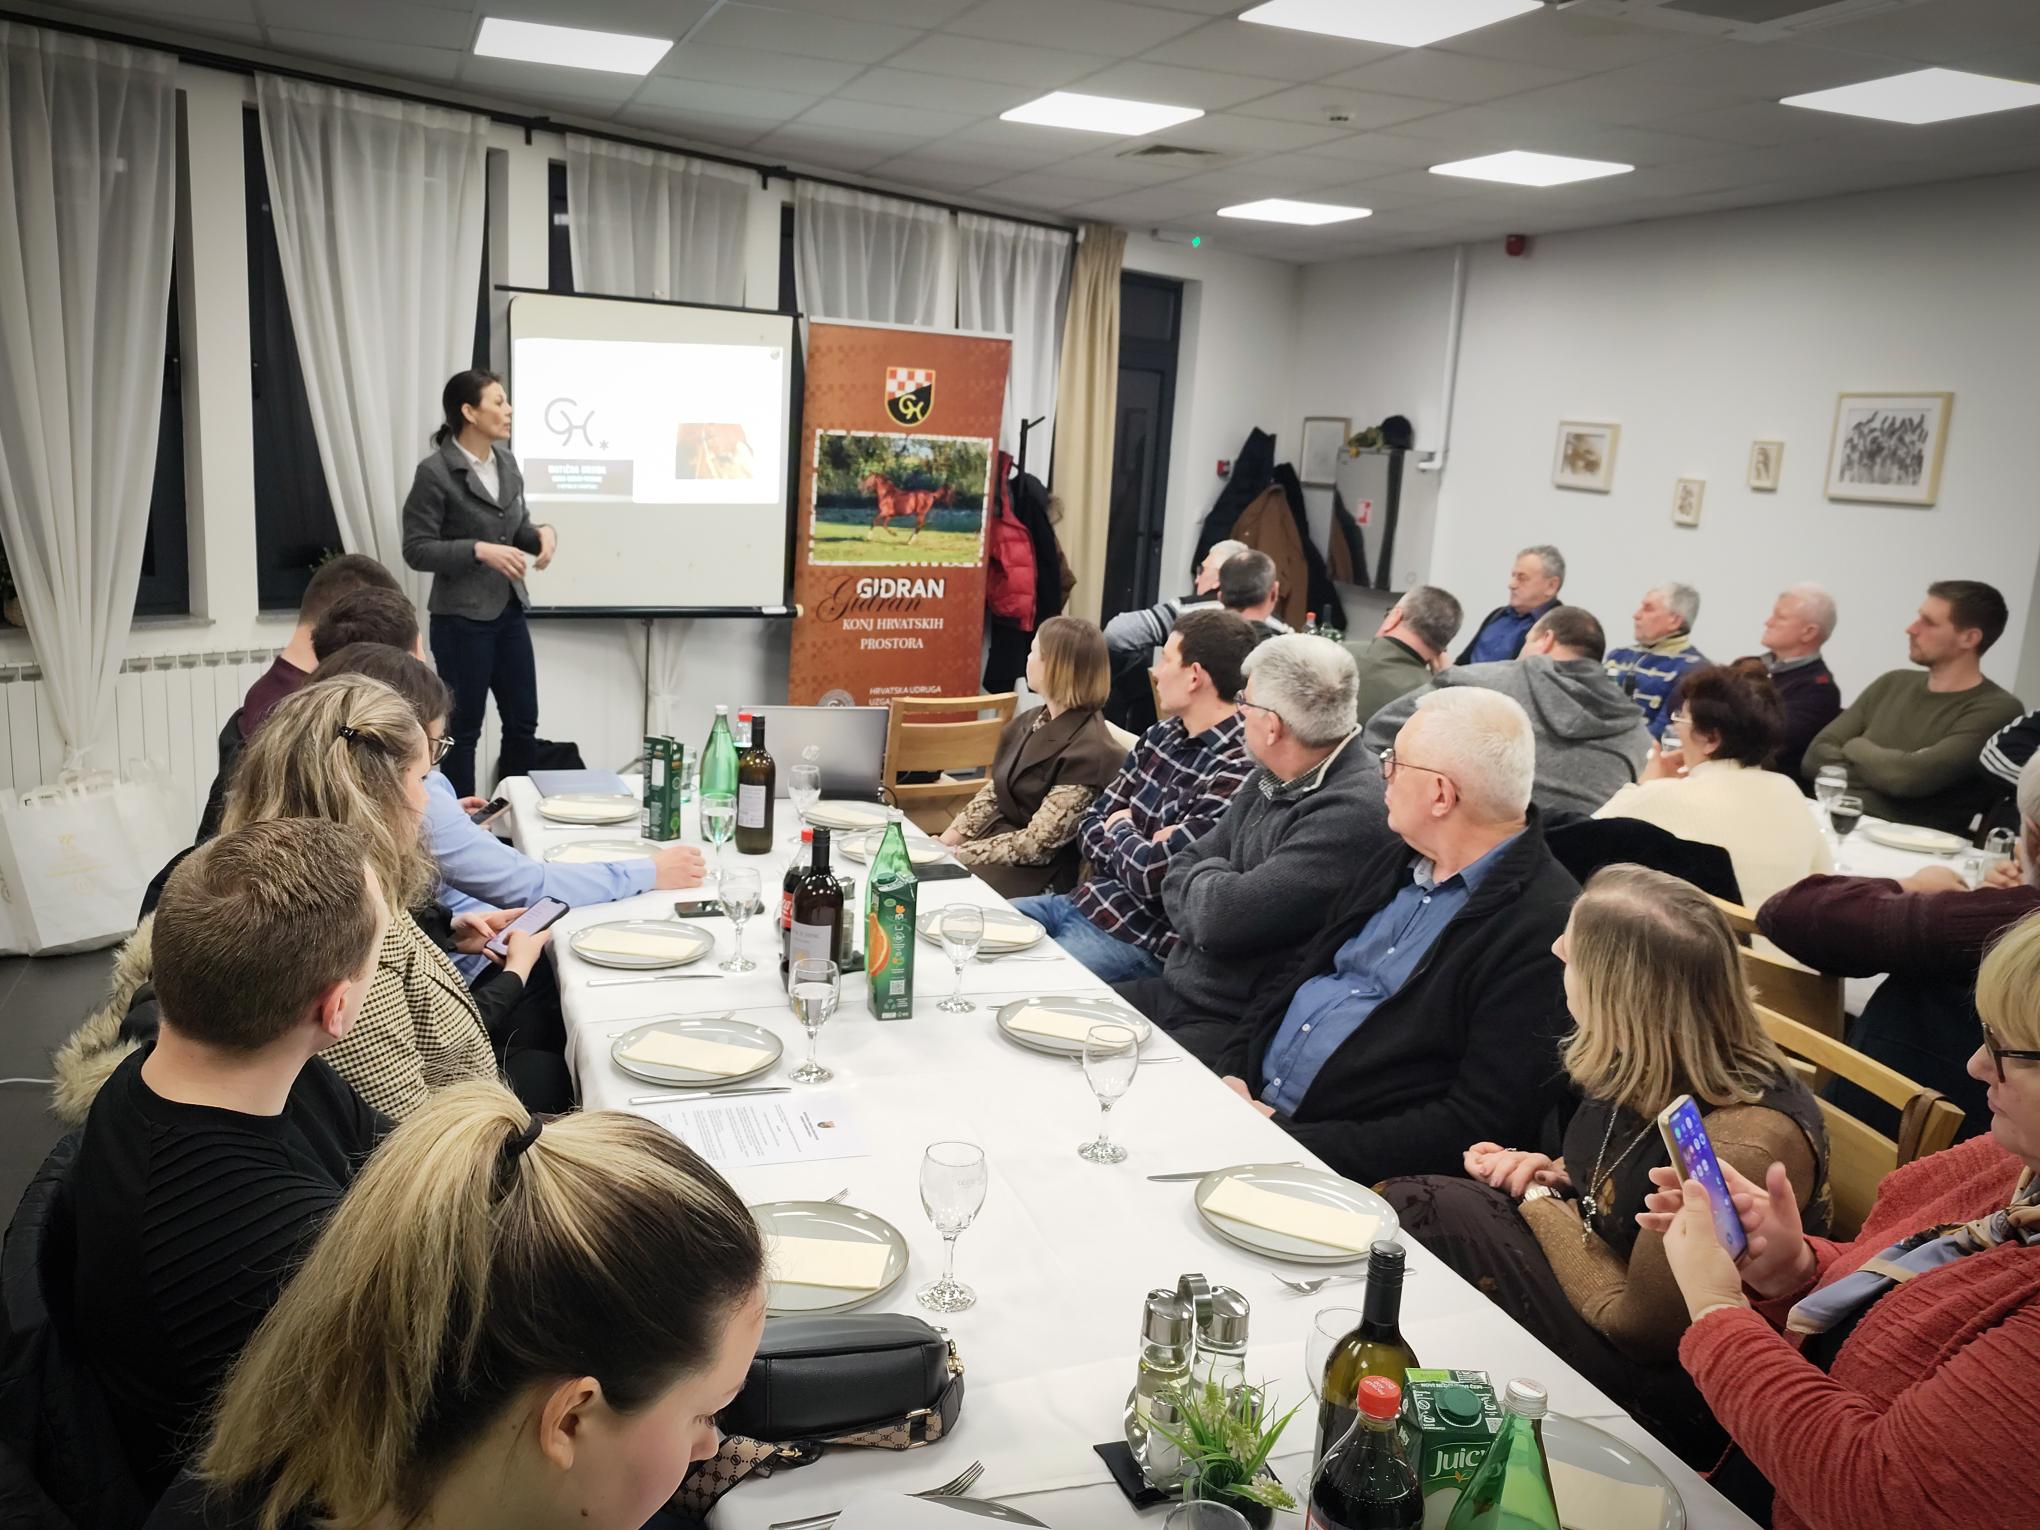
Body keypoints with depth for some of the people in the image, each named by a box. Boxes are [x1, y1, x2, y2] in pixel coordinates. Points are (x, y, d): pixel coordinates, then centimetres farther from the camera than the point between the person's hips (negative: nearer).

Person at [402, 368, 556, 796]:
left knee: (523, 720, 12)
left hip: (510, 612, 7)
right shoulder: (435, 472, -14)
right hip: (461, 619, -7)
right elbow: (417, 550, -15)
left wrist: (541, 533, -7)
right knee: (464, 727, 4)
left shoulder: (506, 461, 6)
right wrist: (480, 550, -25)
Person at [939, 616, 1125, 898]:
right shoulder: (1030, 723, 7)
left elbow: (1036, 844, -20)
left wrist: (955, 855, -18)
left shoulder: (1087, 752, -20)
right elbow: (991, 793, 12)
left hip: (1035, 879, -8)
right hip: (997, 849, 8)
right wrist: (943, 843, -2)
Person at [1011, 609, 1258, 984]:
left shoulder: (1237, 772, -21)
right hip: (1083, 901, 9)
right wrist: (1133, 848, -10)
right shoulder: (1162, 735, 7)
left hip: (1141, 938, -8)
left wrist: (1120, 830, -1)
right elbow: (1090, 829, 11)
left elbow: (1150, 874, -22)